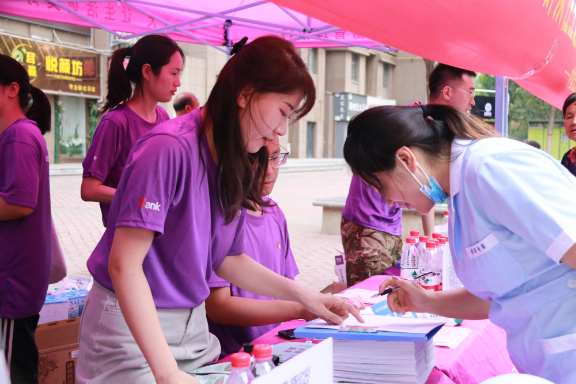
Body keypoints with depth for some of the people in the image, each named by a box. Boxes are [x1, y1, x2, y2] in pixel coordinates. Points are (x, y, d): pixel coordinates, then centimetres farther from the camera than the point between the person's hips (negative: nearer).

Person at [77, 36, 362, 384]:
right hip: (132, 328, -7)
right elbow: (124, 265, -26)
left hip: (194, 325, 7)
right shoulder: (170, 148, -24)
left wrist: (306, 297, 1)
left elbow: (227, 259, 8)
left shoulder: (240, 165, 2)